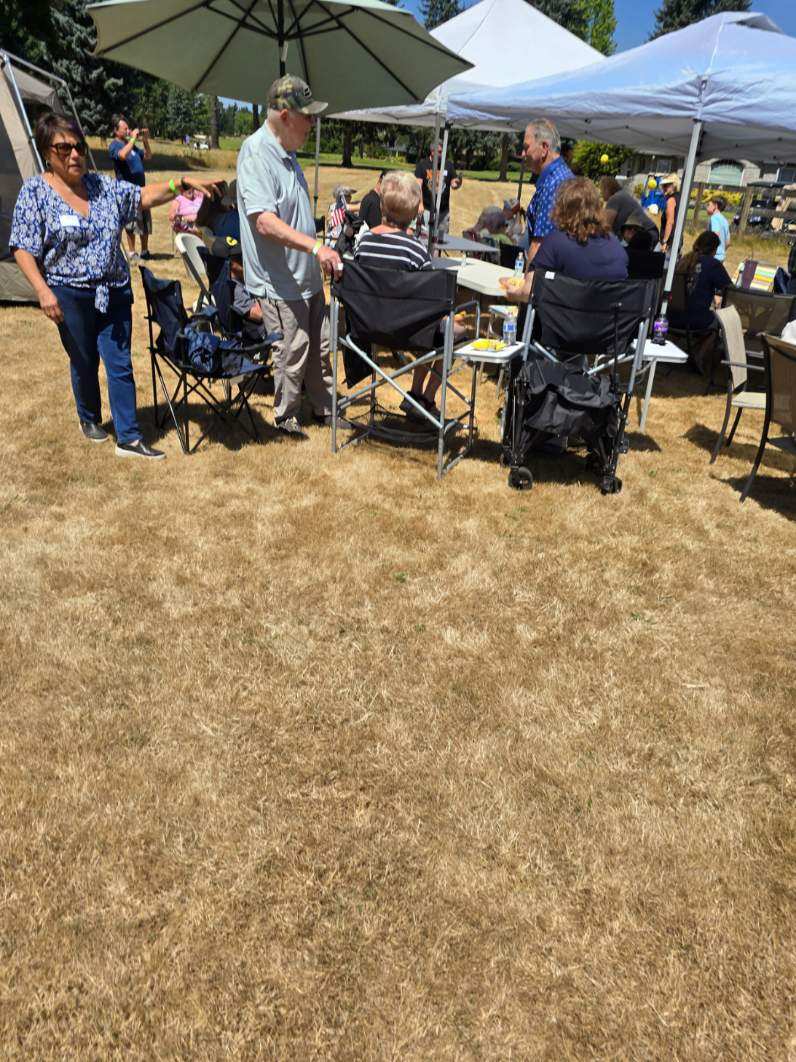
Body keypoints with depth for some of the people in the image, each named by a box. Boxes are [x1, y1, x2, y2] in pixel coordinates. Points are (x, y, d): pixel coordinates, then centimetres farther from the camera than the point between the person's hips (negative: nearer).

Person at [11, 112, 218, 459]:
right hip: (71, 296, -3)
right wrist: (42, 290, -21)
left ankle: (128, 438, 7)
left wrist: (182, 183, -12)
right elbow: (24, 249, -9)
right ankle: (89, 418, 38)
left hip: (115, 291, 3)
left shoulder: (103, 186, 5)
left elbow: (145, 195, 3)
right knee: (84, 363, 12)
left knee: (120, 365, 2)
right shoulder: (34, 192, -6)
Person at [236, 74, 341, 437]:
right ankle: (285, 416, 21)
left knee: (319, 346, 17)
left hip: (307, 274, 9)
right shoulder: (256, 153, -18)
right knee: (293, 353, 1)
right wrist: (316, 246, -37)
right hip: (280, 281, -9)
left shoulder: (286, 151, 12)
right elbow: (264, 221, -30)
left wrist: (317, 253, 27)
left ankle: (324, 407, 33)